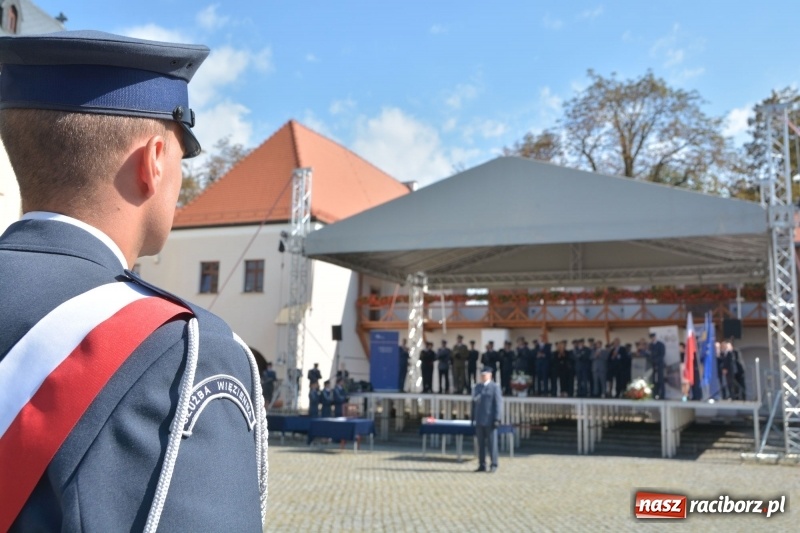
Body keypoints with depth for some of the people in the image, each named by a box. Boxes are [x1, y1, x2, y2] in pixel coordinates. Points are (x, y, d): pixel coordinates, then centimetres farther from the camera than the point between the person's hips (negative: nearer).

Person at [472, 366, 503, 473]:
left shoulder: (495, 387, -3)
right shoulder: (477, 387, 14)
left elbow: (498, 403, -7)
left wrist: (497, 419, -14)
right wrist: (473, 419, 11)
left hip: (490, 421, -5)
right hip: (479, 421, 5)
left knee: (492, 443, -2)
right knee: (481, 444, 5)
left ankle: (493, 465, 6)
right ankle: (482, 466, 9)